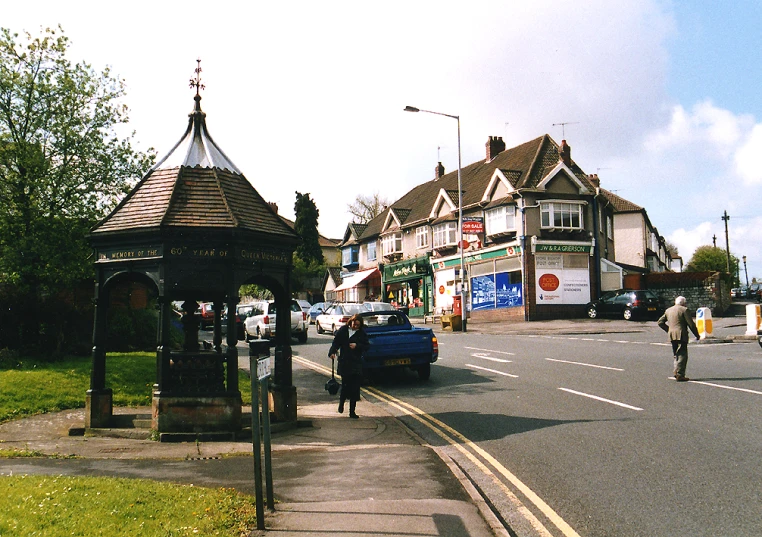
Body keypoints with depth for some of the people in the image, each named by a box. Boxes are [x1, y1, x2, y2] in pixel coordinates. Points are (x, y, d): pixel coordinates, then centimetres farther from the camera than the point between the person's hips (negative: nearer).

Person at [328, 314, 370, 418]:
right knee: (345, 385, -4)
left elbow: (367, 346, 7)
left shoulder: (362, 333, 5)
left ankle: (352, 411, 6)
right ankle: (341, 403, 27)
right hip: (344, 363, -1)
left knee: (354, 388, -1)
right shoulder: (343, 330, 4)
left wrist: (357, 346, -9)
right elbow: (336, 342, 4)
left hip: (356, 364, 1)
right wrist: (332, 352, -13)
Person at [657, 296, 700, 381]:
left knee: (677, 355, 16)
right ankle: (679, 374, -11)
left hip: (672, 336, 6)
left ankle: (677, 372, 12)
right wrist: (697, 335, 2)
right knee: (682, 355, -6)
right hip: (681, 335, -6)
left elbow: (660, 322, 18)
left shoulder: (668, 310, 16)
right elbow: (691, 324, -7)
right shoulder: (684, 310, -4)